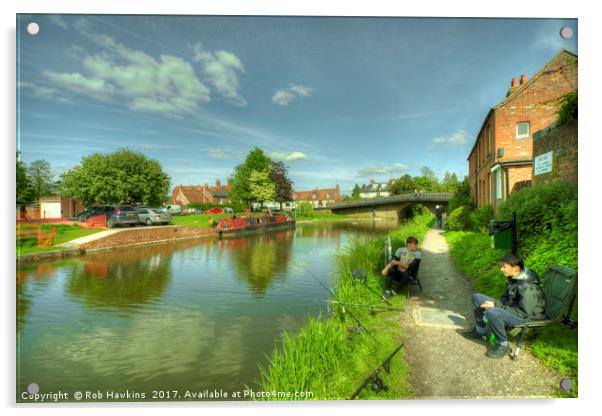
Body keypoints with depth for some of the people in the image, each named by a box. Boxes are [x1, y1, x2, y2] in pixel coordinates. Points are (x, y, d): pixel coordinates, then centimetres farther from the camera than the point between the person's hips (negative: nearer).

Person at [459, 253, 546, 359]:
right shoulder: (513, 277, -3)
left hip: (527, 317, -9)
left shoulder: (527, 287, -30)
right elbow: (506, 296, 13)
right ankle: (480, 331, 19)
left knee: (492, 312, -37)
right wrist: (497, 303, -6)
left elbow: (524, 313, -28)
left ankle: (503, 346, -13)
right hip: (512, 307, 9)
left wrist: (497, 306, -26)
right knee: (477, 297, 6)